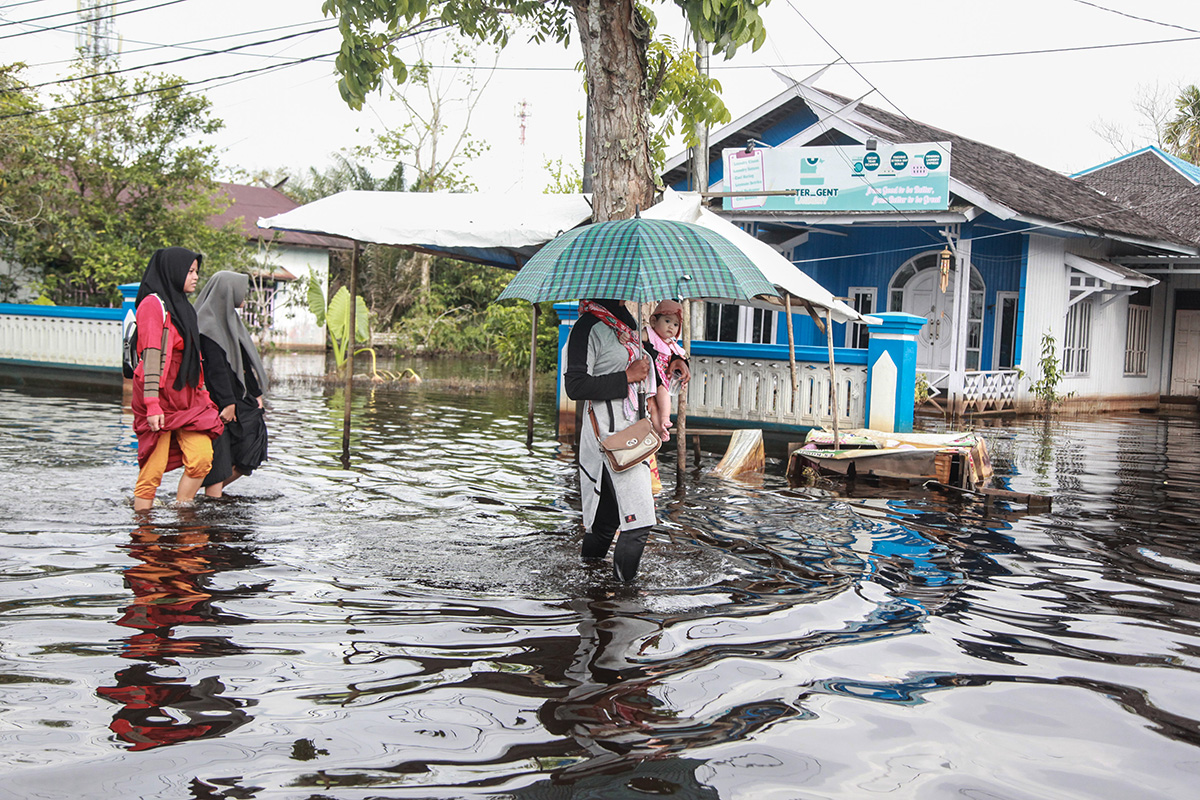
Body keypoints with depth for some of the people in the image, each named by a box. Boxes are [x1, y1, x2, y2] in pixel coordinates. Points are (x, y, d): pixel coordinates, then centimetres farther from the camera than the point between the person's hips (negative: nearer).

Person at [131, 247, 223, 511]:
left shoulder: (181, 305, 19)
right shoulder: (153, 304, -8)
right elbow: (151, 356, -16)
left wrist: (202, 391, 17)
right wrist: (152, 404, -22)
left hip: (186, 395, 8)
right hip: (161, 398, -8)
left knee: (202, 457, -5)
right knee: (153, 469, -5)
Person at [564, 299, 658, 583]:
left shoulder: (625, 320, 15)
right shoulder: (588, 327, -12)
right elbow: (575, 386, -19)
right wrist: (627, 376, -16)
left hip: (631, 426, 9)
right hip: (608, 429, -9)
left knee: (609, 514, 13)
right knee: (638, 517, -11)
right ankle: (624, 587, -1)